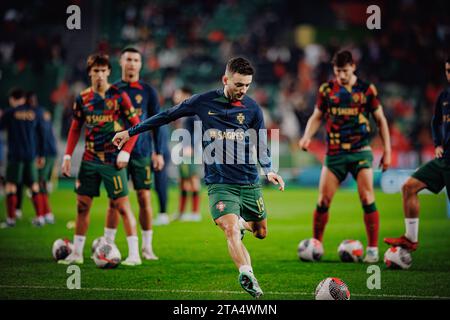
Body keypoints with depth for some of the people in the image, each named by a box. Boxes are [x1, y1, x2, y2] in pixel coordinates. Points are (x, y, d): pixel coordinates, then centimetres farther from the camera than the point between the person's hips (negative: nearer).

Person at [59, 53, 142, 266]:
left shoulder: (119, 96, -6)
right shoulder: (83, 98, 6)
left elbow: (136, 124, -5)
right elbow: (75, 128, 14)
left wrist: (126, 152, -14)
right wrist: (68, 155, 4)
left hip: (113, 159, -4)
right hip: (89, 159, 5)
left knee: (122, 204, -6)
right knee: (82, 204, 5)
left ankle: (134, 254, -3)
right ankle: (76, 253, 13)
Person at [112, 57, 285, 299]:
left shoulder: (252, 108, 3)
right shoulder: (204, 102, 0)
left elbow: (261, 146, 9)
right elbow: (168, 116, 10)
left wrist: (268, 170, -11)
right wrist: (130, 132, 14)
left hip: (249, 183, 3)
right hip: (219, 182, -3)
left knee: (261, 232, 11)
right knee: (230, 229, -23)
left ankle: (242, 223, 44)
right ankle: (247, 275, -29)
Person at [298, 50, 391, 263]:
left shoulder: (366, 89, 1)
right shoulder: (326, 90, 4)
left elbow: (380, 119, 9)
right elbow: (317, 117, 13)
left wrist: (387, 150, 5)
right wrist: (307, 137, -5)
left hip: (361, 152, -1)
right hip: (334, 153, 1)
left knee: (367, 199, -10)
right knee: (323, 201, -3)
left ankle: (373, 249, -2)